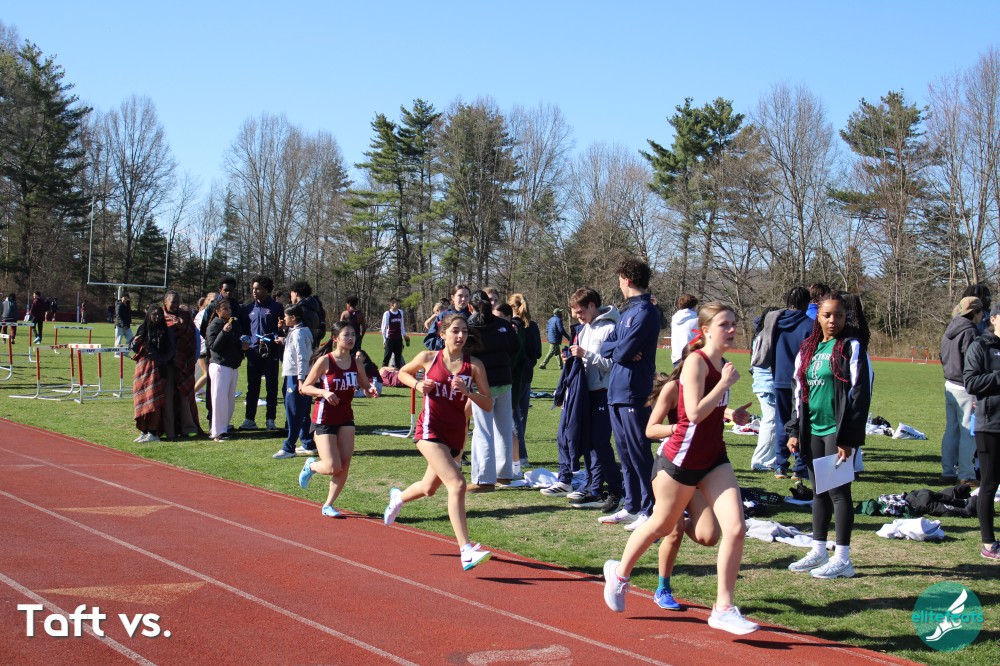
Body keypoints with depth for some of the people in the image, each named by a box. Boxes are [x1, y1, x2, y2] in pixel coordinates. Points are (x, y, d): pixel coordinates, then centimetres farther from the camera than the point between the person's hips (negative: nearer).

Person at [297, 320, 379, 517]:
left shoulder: (355, 363, 2)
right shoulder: (324, 361, -12)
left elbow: (365, 386, 12)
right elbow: (305, 387, -7)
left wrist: (370, 390, -12)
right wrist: (324, 392, -24)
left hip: (346, 419, 5)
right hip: (324, 420, -5)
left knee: (345, 466, -3)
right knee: (333, 467, -10)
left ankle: (328, 505, 13)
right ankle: (311, 466, 24)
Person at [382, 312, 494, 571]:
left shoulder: (474, 365, -2)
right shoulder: (428, 358, -3)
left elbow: (488, 404, -4)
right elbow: (403, 373, 17)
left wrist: (466, 391, -20)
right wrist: (417, 384, -3)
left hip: (456, 433, 4)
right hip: (430, 430, -4)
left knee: (429, 488, 21)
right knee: (457, 484, -22)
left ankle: (398, 497, 57)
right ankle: (466, 551, -23)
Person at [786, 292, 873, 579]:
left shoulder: (852, 347, -7)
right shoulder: (809, 348, 13)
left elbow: (860, 393, -11)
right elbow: (800, 391, 18)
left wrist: (848, 437, -15)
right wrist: (795, 430, 13)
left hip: (838, 430, -6)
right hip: (813, 429, 6)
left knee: (838, 490, -4)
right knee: (820, 490, 13)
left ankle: (842, 558, 3)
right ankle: (818, 552, 21)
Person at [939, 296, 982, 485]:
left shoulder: (950, 330, 11)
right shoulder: (969, 331, -16)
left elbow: (942, 357, 18)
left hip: (950, 385, 9)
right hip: (965, 388, -9)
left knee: (951, 429, 13)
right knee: (969, 431, -2)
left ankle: (948, 472, 17)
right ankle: (966, 475, 1)